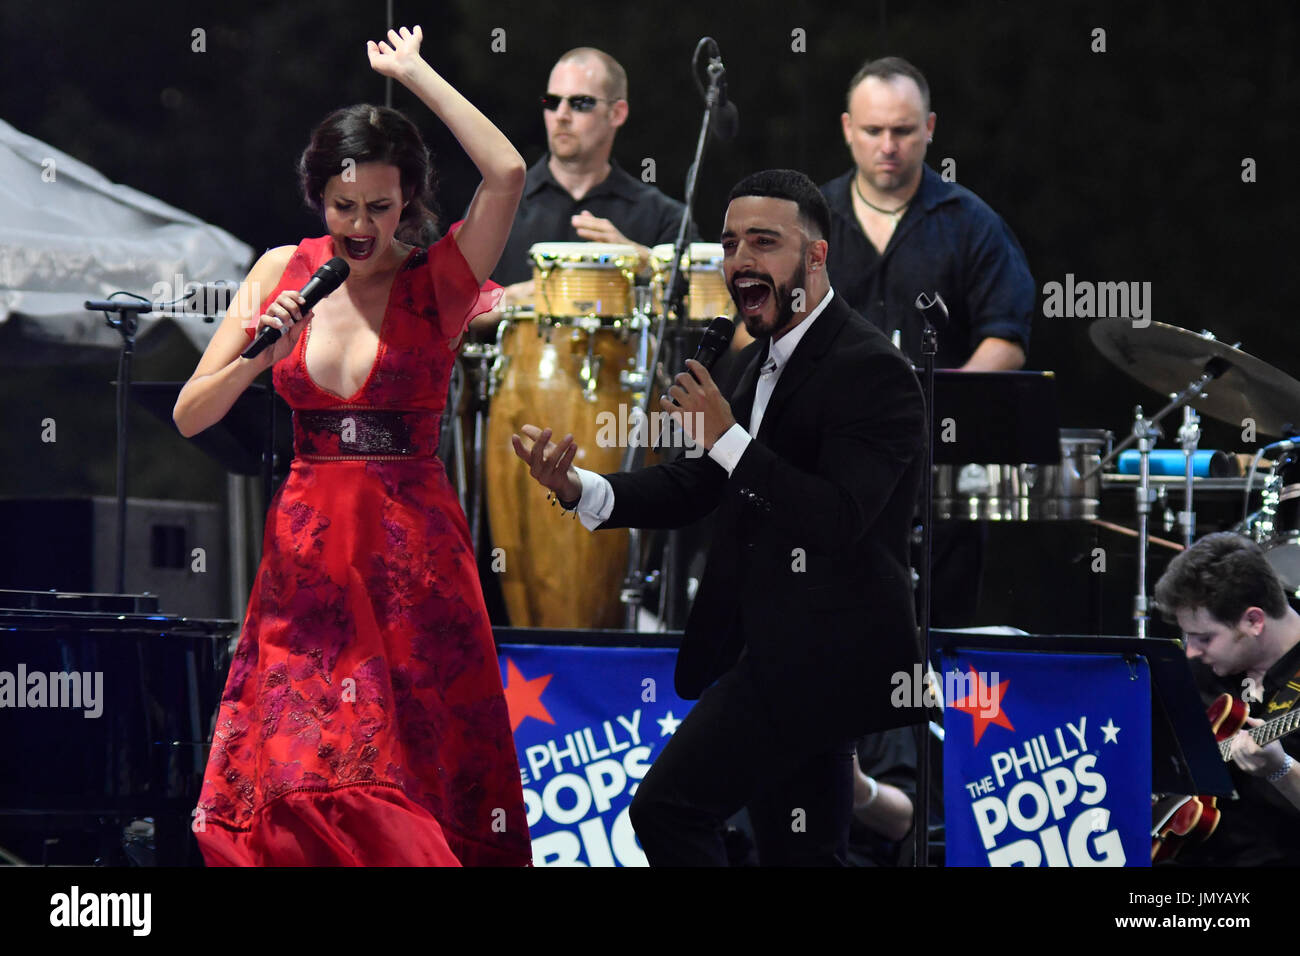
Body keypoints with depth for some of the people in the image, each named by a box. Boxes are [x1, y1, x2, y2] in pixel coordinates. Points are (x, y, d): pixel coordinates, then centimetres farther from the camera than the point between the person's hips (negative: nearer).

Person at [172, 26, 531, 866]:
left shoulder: (437, 283, -2)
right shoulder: (284, 272, 7)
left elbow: (508, 175, -19)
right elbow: (190, 416, 7)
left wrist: (415, 73, -10)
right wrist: (258, 356, -12)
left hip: (412, 552, -2)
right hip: (307, 548, 2)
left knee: (414, 775, -5)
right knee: (296, 776, -5)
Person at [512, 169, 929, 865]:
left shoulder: (872, 370, -16)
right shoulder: (768, 359, 14)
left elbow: (838, 520, -26)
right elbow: (699, 487, 13)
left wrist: (728, 437, -25)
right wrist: (578, 490, -2)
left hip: (820, 652, -10)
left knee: (667, 807, -16)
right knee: (798, 855, 14)